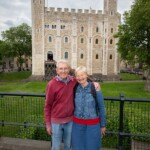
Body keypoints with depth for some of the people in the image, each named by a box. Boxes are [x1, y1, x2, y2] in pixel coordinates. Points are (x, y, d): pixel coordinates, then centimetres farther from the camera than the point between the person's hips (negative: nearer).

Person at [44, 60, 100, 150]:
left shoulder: (74, 81, -5)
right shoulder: (52, 84, -14)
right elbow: (48, 106, -7)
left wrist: (94, 84, -5)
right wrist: (48, 124, -4)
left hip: (70, 120, 3)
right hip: (56, 121, -3)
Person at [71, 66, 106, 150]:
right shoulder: (75, 89, -2)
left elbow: (101, 108, -3)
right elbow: (73, 106, 9)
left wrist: (103, 125, 2)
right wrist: (72, 122, 11)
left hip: (92, 124, -2)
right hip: (77, 124, 3)